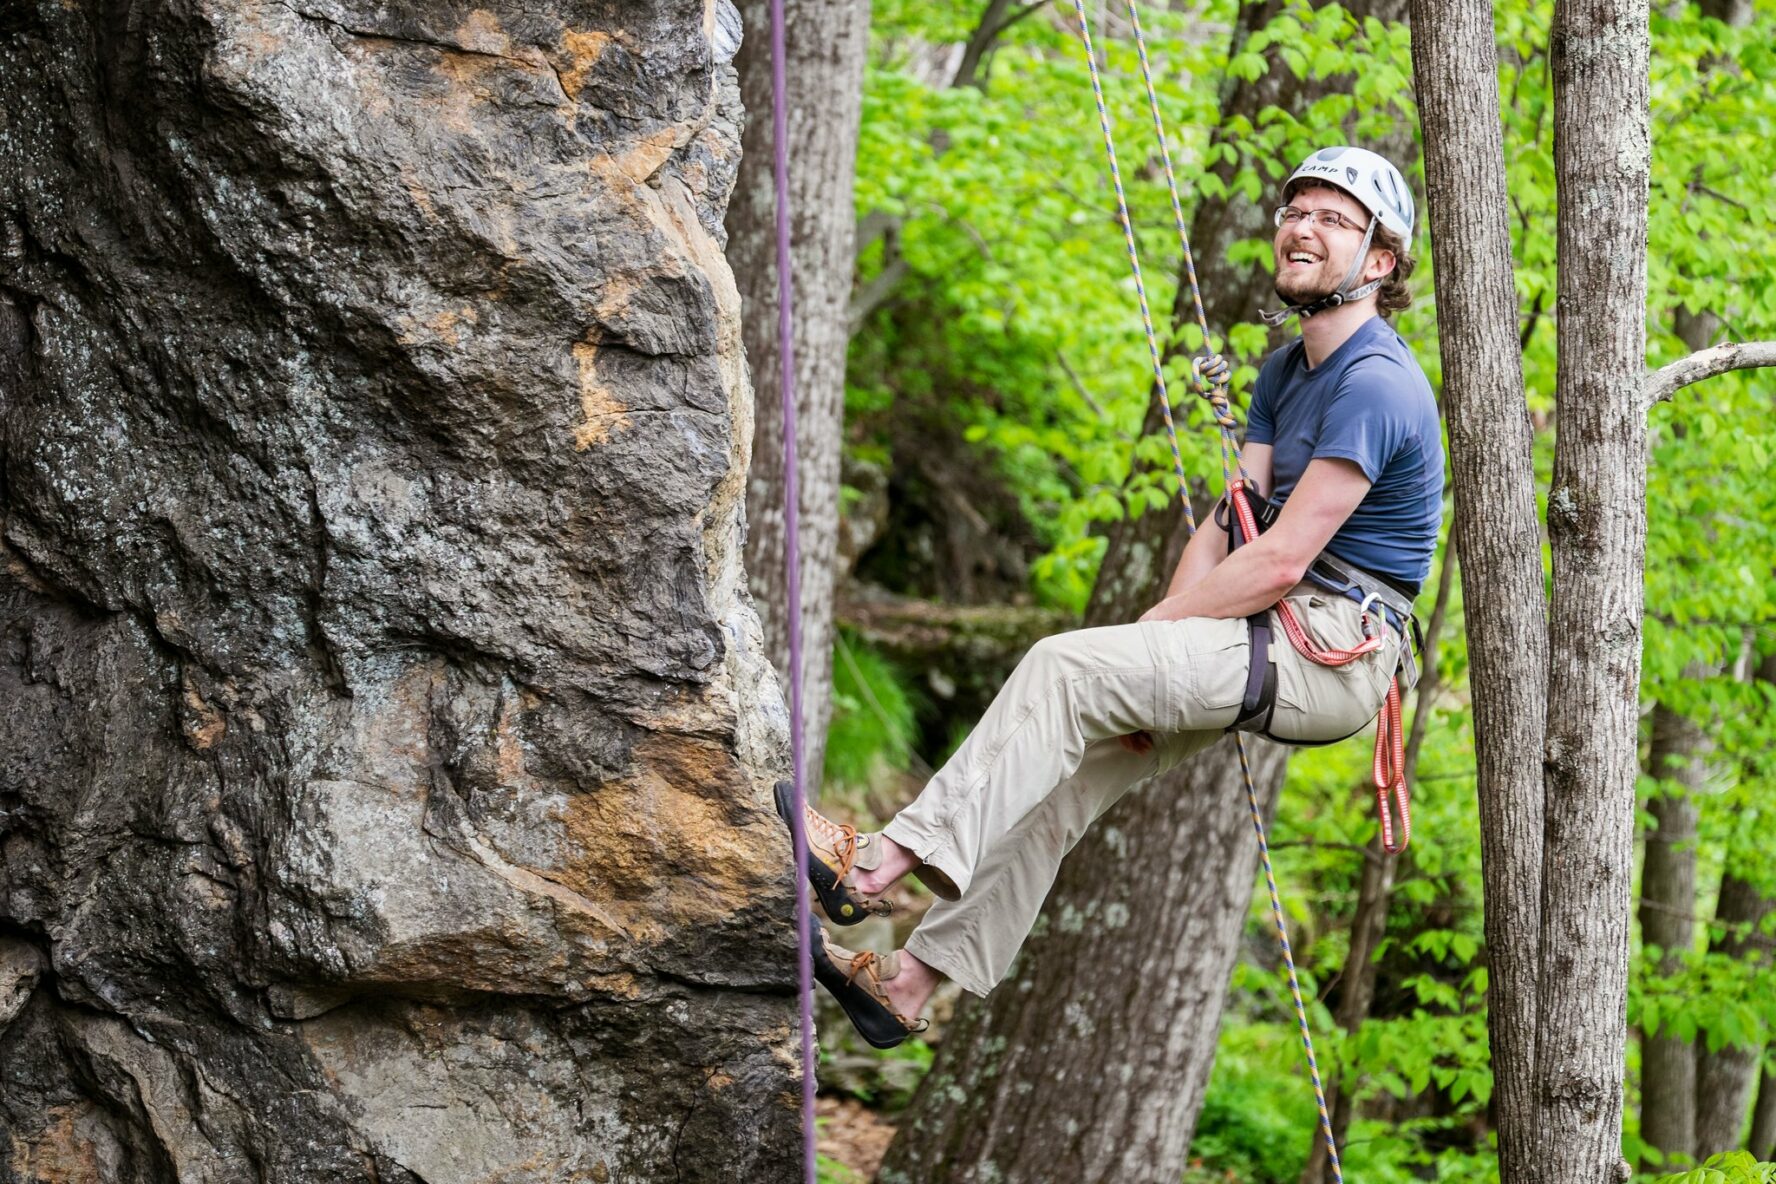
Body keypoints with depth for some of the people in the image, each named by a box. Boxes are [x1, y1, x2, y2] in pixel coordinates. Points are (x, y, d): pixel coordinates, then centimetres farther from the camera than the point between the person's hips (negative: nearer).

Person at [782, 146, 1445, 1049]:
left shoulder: (1375, 386, -16)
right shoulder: (1285, 373, 17)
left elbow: (1280, 561, -20)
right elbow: (1228, 523, 12)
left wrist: (1151, 633, -12)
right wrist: (1147, 654, -2)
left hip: (1336, 648, -9)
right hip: (1284, 631, 9)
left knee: (1065, 666, -21)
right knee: (1071, 758, 1)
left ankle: (880, 864, -23)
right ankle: (912, 980, 3)